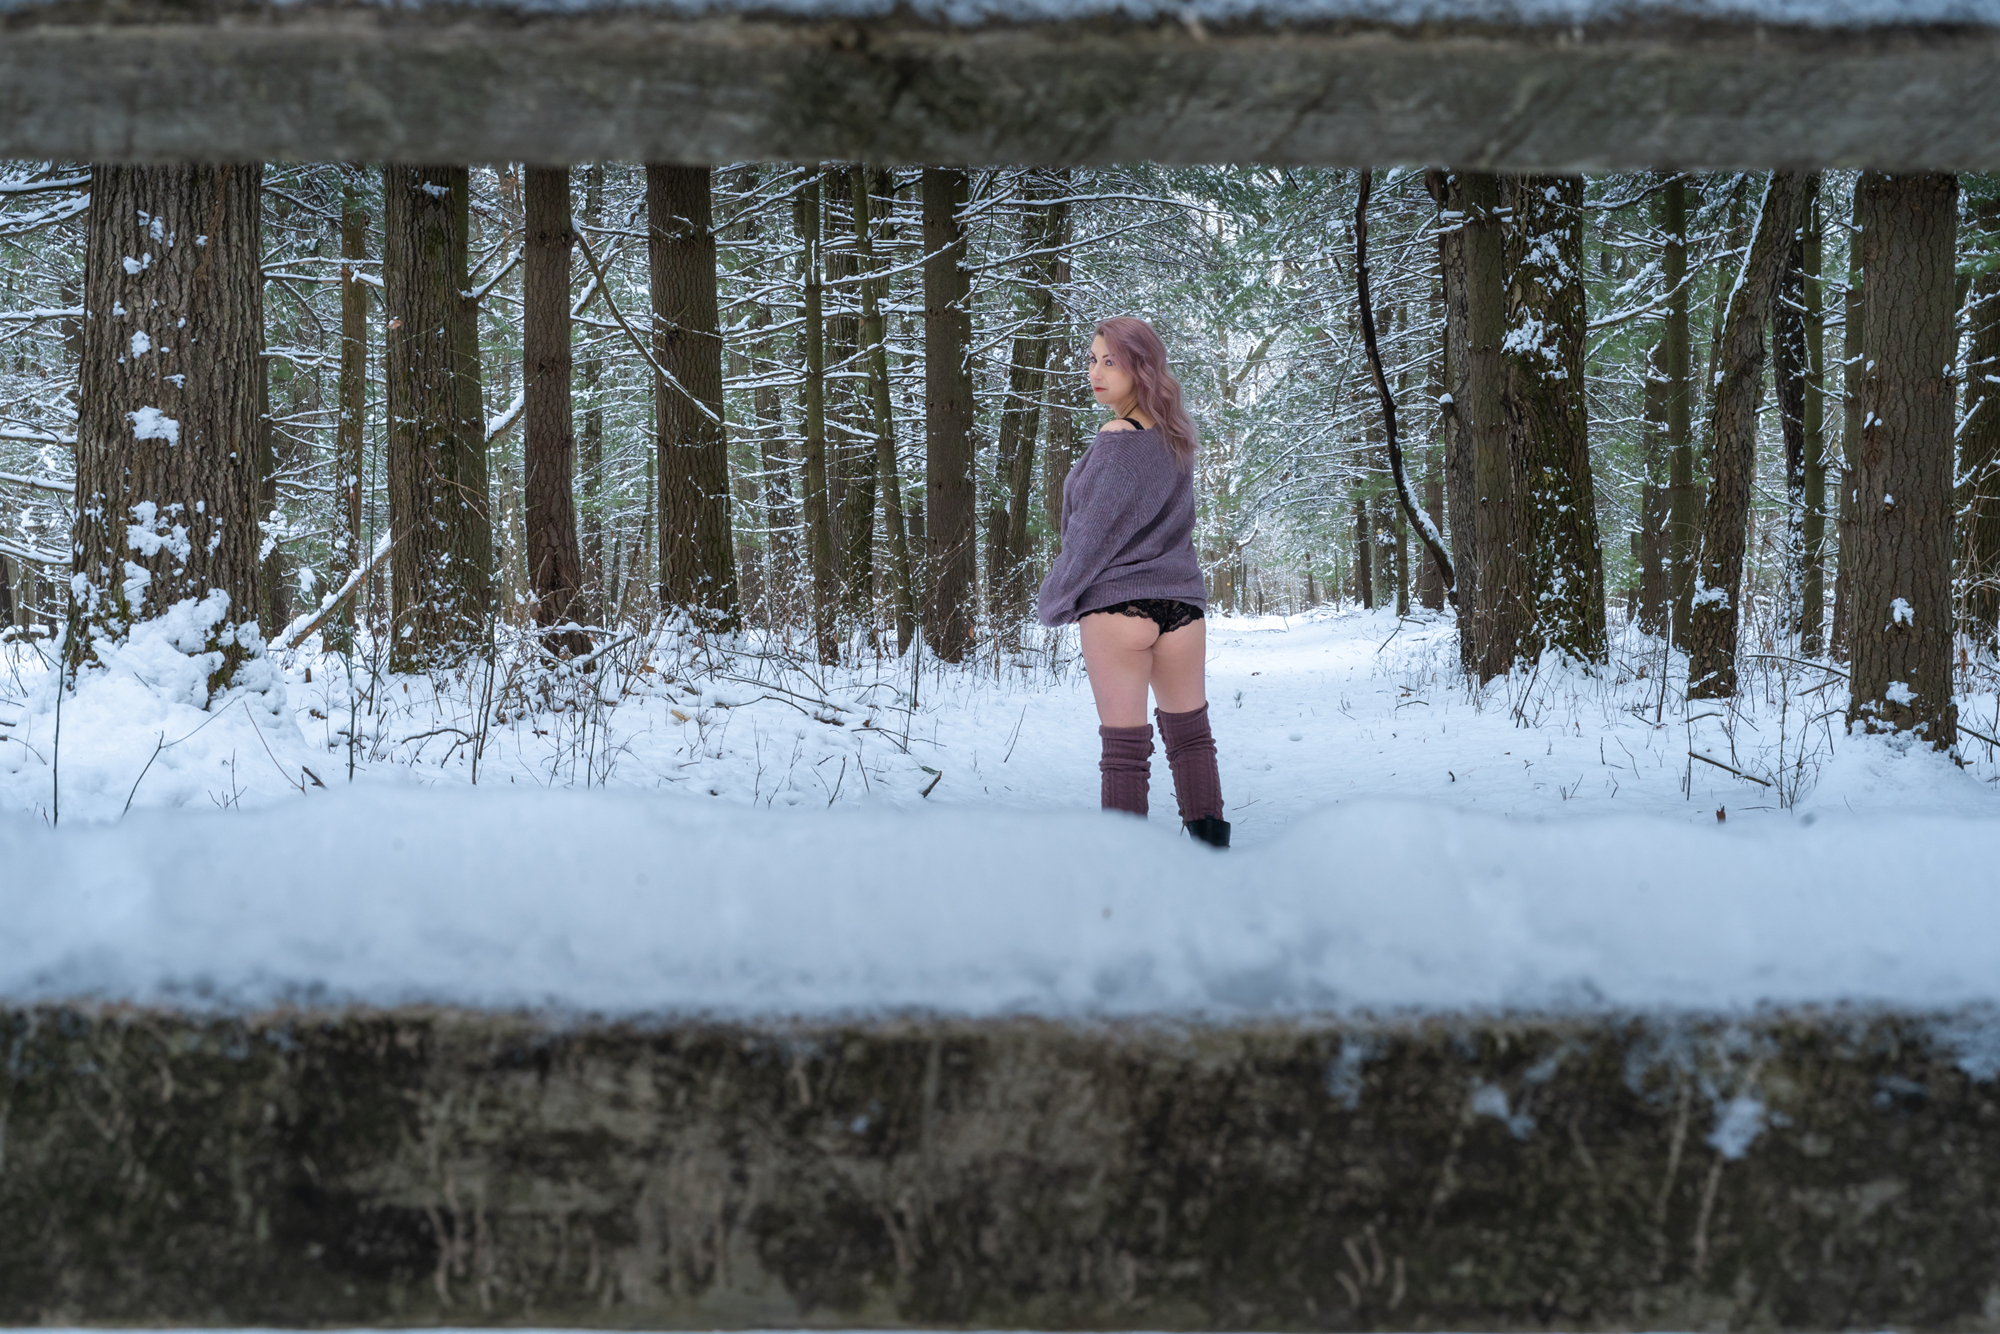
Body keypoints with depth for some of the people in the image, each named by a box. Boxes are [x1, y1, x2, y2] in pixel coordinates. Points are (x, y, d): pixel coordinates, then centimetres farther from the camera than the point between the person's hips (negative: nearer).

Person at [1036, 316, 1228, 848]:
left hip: (1117, 604, -7)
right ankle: (1211, 841, 19)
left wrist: (1054, 600, 1)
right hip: (1181, 600, 7)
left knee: (1124, 744, -3)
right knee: (1190, 732, 15)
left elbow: (1093, 532, -11)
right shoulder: (1175, 438, 9)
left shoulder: (1117, 439, -13)